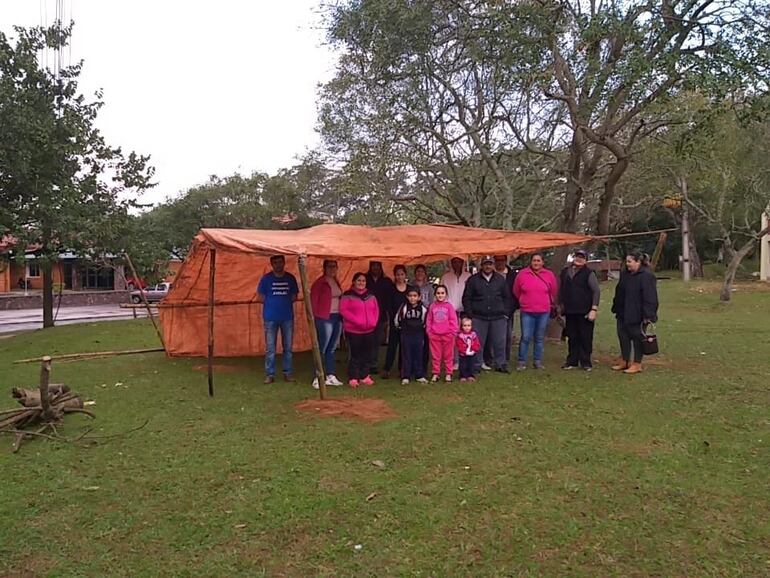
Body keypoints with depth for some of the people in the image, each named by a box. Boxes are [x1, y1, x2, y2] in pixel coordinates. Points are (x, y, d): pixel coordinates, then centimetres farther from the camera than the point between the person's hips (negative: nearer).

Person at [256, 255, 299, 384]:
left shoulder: (290, 278, 7)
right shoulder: (266, 279, 1)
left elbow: (294, 296, 12)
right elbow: (259, 298, 3)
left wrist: (285, 301, -3)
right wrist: (272, 303, -3)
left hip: (287, 317, 2)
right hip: (270, 318, -2)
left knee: (288, 346, 6)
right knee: (270, 348, 0)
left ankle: (288, 373, 15)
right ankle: (270, 374, 7)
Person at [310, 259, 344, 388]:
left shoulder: (336, 282, 14)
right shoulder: (319, 283, -7)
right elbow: (313, 301, -8)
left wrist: (342, 315, 10)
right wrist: (316, 317, -8)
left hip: (337, 317, 7)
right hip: (325, 318, -7)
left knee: (331, 349, 12)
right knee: (322, 349, -4)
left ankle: (330, 377, 19)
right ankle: (317, 378, 0)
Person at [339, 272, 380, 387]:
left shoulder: (371, 295, 13)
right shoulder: (347, 295, -4)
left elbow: (376, 309, 15)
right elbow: (343, 310, -12)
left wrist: (374, 321, -2)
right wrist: (357, 321, -18)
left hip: (369, 330, 5)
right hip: (353, 331, -5)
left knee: (367, 355, 9)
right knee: (355, 355, -5)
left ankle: (364, 377, 19)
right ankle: (353, 378, 3)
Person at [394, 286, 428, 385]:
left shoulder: (422, 309, -5)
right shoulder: (403, 307, -8)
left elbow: (424, 321, 9)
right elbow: (396, 320, 0)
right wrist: (401, 328, 11)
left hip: (419, 335, 1)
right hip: (406, 335, -1)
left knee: (418, 355, 8)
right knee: (406, 356, 3)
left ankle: (419, 375, 17)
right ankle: (405, 377, 6)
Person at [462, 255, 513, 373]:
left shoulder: (500, 279, 9)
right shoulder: (473, 280, 3)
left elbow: (507, 298, 14)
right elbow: (466, 298, 4)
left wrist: (505, 313, 6)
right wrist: (469, 314, -2)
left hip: (498, 317, 2)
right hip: (478, 317, -1)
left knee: (500, 343, 5)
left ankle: (500, 364, 17)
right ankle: (476, 366, 12)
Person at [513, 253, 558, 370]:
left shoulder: (549, 275, 1)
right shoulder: (522, 274, -2)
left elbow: (554, 293, 13)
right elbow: (516, 292, 10)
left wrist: (551, 305, 20)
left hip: (544, 312, 2)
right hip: (527, 312, -1)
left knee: (539, 338, 10)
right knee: (526, 337, -4)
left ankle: (537, 361, 19)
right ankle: (522, 362, 6)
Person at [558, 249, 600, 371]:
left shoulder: (588, 273, -3)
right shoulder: (565, 272, 10)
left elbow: (596, 291, -7)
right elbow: (561, 291, 16)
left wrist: (594, 309, -14)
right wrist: (561, 307, 12)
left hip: (585, 312, -4)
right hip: (570, 312, 4)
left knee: (585, 338, 1)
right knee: (572, 338, 9)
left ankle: (586, 362, 10)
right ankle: (572, 361, 18)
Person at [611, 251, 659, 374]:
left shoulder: (646, 276, -15)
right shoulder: (625, 274, 9)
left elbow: (649, 297, -19)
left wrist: (647, 315, -21)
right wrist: (616, 308, 15)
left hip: (637, 315, -8)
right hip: (623, 313, 8)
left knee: (637, 338, 3)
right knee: (623, 336, 13)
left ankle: (637, 364, 14)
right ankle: (624, 361, 26)